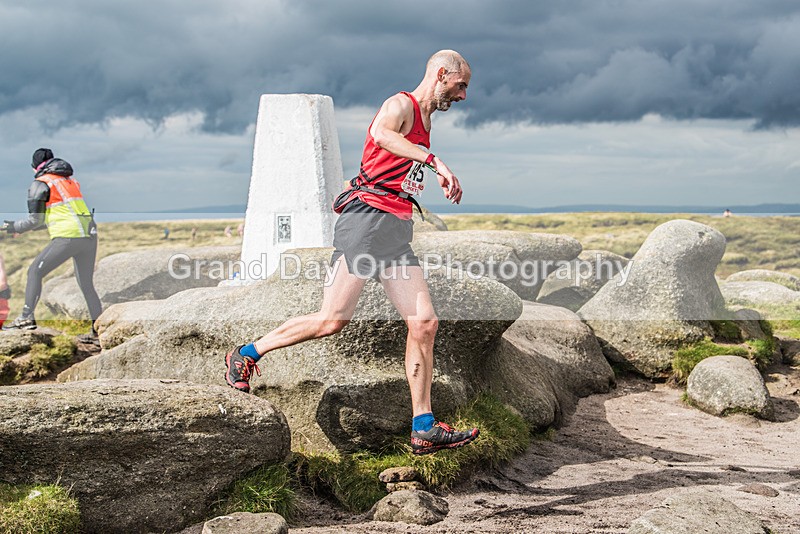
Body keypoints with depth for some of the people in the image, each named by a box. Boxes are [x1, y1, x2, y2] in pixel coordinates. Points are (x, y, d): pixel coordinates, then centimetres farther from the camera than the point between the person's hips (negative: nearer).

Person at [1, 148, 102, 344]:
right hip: (90, 235, 7)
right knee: (87, 284, 14)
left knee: (35, 272, 4)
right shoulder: (71, 180, 24)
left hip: (68, 237, -7)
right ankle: (99, 330, 13)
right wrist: (26, 228, 36)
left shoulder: (40, 184, 2)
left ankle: (27, 317, -5)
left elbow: (35, 220, 0)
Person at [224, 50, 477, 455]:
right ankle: (245, 356, 7)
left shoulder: (424, 118, 26)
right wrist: (434, 161, -37)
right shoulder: (401, 104, -5)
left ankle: (424, 430, -2)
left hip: (396, 232, 9)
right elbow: (381, 134, -30)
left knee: (424, 323, -4)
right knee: (333, 320, -13)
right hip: (367, 219, -9)